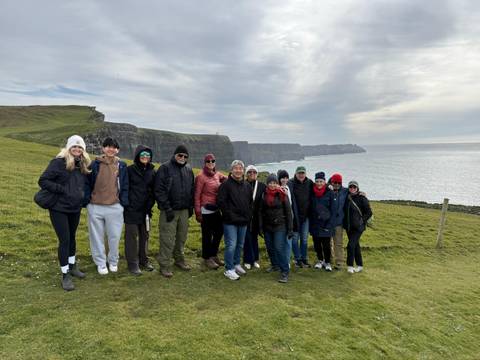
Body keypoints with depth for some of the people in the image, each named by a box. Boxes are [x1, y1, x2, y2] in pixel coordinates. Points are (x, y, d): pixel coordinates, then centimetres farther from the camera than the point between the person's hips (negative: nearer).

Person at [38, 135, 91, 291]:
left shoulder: (83, 165, 6)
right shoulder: (59, 162, -13)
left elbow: (86, 183, 20)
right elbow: (43, 181, -15)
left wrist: (83, 196, 5)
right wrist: (61, 189, -21)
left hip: (75, 209, 6)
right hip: (59, 209, -6)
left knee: (72, 238, 19)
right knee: (64, 240, -4)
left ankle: (72, 266, 36)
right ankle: (65, 275, 8)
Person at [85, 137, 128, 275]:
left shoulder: (122, 166, 3)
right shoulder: (95, 164, 0)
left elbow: (125, 187, 5)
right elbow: (88, 184, 4)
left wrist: (124, 202, -2)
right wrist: (87, 201, -3)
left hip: (115, 207, 0)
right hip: (95, 207, 0)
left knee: (115, 236, 7)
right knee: (97, 237, 9)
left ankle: (113, 261, 29)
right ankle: (101, 263, 26)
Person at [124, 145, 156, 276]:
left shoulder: (152, 171, 7)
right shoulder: (130, 170, -6)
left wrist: (150, 205, 8)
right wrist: (126, 204, -7)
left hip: (145, 210, 4)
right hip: (132, 210, -4)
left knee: (144, 235, 13)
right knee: (132, 236, 2)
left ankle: (144, 260, 27)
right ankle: (133, 263, 12)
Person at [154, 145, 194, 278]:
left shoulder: (188, 170, 11)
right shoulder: (165, 168, -7)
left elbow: (192, 189, 19)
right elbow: (159, 190, -12)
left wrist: (191, 206, 12)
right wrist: (167, 208, -16)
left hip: (184, 210, 6)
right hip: (169, 210, -5)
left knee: (182, 237, 15)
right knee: (167, 239, -3)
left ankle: (179, 259, 32)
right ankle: (165, 265, 8)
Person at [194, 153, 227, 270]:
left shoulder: (217, 174, 8)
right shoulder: (201, 176, -9)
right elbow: (197, 195, -10)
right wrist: (198, 213, -14)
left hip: (216, 209, 7)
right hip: (206, 210, -7)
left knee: (219, 231, 13)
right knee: (207, 235, 4)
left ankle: (213, 255, 31)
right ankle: (207, 258, 20)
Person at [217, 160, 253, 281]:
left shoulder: (247, 186, 12)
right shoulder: (226, 184, -7)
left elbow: (251, 202, 21)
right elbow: (221, 201, -12)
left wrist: (248, 215, 10)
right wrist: (229, 215, -13)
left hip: (243, 221, 6)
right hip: (230, 221, -6)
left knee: (240, 244, 16)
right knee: (231, 245, -7)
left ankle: (236, 264, 33)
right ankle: (229, 269, 4)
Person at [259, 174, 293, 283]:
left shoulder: (282, 194, -6)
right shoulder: (264, 195, 4)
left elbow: (288, 212, -5)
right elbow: (261, 211, 7)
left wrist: (290, 229, -8)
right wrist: (260, 227, 2)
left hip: (280, 226, -4)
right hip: (267, 226, 4)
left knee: (279, 248, -11)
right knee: (270, 247, 13)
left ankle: (285, 272, -4)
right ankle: (275, 264, 34)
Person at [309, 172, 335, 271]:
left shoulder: (329, 193, -4)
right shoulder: (312, 193, 4)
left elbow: (332, 210, -4)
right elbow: (309, 208, 9)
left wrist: (328, 224, -9)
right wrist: (310, 223, 5)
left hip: (325, 223, -3)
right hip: (314, 223, 3)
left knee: (326, 244, -2)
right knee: (317, 243, 11)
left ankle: (327, 262, 17)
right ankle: (320, 260, 29)